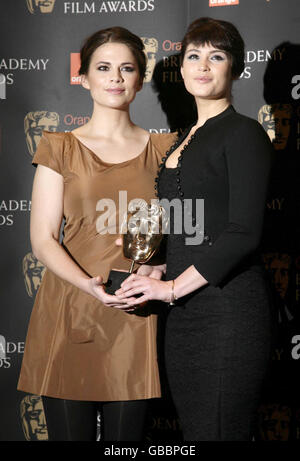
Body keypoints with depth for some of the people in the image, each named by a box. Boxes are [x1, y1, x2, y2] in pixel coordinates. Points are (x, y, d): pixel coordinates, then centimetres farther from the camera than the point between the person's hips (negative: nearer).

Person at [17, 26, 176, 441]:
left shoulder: (164, 148, 10)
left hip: (134, 319, 1)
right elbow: (43, 239, -1)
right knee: (70, 433, 3)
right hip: (68, 315, -1)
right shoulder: (60, 147, 5)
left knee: (126, 436, 6)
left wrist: (156, 271, -10)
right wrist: (90, 285, -18)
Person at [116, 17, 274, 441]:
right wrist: (156, 271, 9)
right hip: (185, 311, 8)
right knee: (192, 433, 12)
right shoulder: (185, 138, 18)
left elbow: (244, 232, -16)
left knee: (221, 432, -5)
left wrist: (173, 287, -14)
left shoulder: (244, 133, -7)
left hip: (228, 309, -8)